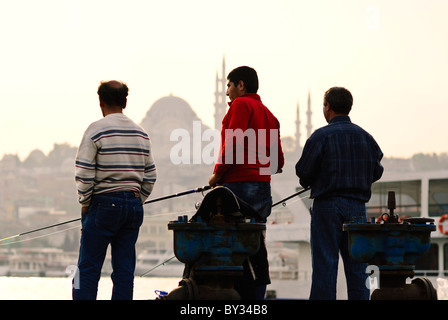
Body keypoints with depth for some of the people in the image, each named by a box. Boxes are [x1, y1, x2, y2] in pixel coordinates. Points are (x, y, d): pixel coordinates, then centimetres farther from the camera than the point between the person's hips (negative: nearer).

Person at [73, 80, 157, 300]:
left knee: (88, 267, -1)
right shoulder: (141, 133, 10)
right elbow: (150, 177, 12)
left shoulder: (96, 130, -7)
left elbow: (84, 174, -12)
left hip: (104, 204, -5)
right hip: (133, 204, 5)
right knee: (125, 269, 6)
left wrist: (85, 204, 0)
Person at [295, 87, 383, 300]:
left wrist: (309, 183, 15)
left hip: (328, 205, -4)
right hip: (358, 206, 4)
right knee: (357, 265, 6)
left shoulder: (321, 136, -8)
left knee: (325, 263, -3)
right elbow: (376, 172, 11)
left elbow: (304, 171, -7)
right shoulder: (365, 137, 8)